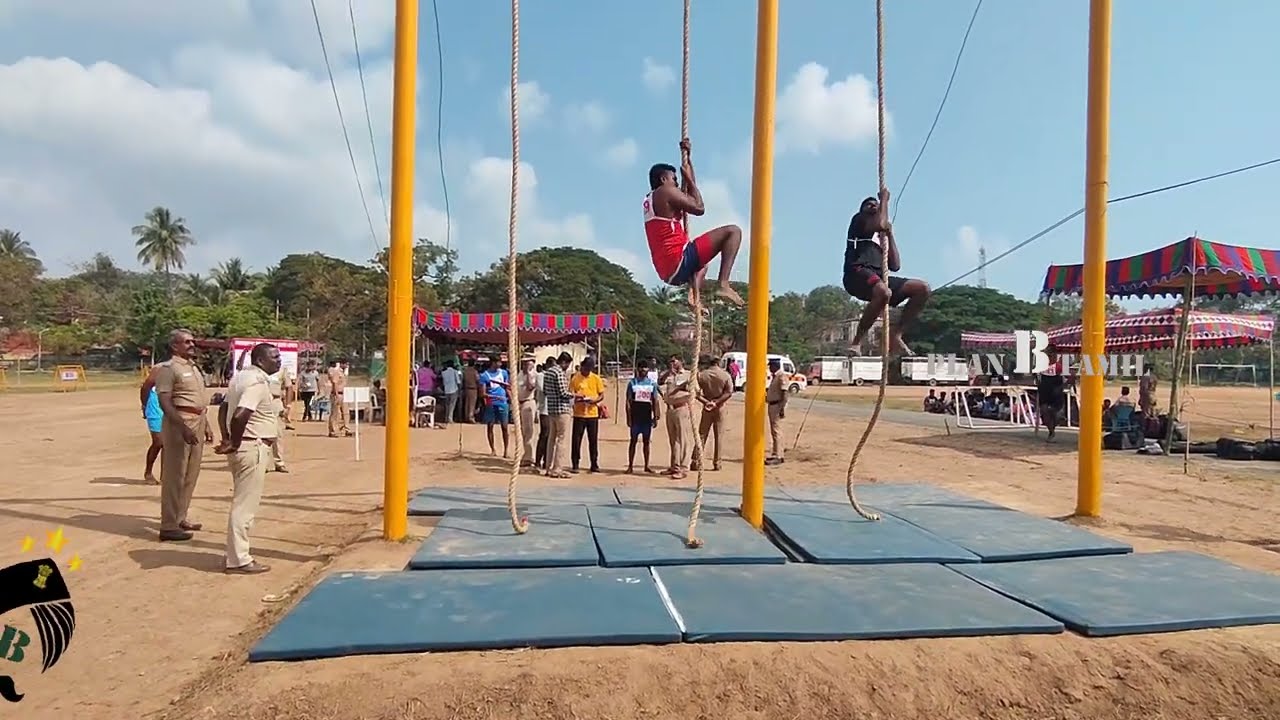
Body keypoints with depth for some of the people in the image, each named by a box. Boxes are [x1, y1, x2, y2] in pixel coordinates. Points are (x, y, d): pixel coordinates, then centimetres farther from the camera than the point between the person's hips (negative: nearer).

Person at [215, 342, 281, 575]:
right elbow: (239, 416, -30)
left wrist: (229, 440, 16)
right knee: (245, 505, -2)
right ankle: (238, 561, 6)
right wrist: (235, 444, -16)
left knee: (243, 503, 18)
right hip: (253, 448, -10)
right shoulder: (258, 382, -18)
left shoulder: (241, 376, 13)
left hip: (244, 448, 10)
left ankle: (238, 554, 27)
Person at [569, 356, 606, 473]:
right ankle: (574, 465, 8)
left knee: (593, 440, 7)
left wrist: (595, 400, -14)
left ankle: (594, 464, 16)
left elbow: (602, 395, 6)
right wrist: (577, 397, -21)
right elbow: (570, 394, 0)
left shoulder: (596, 378, 5)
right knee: (576, 440, 0)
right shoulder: (575, 378, 0)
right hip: (579, 414, -1)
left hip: (593, 413, 2)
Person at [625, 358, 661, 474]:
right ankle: (630, 466, 7)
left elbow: (655, 401, 6)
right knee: (633, 440, 3)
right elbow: (628, 401, -2)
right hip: (635, 417, -2)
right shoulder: (632, 383, -2)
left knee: (646, 441, 9)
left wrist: (656, 416, 0)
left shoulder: (652, 383, 4)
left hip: (647, 417, 2)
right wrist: (629, 418, -8)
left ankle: (646, 466, 16)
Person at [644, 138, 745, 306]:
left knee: (703, 263, 45)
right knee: (733, 231, -6)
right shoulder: (666, 191, -3)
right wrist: (689, 179, 6)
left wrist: (687, 158, 37)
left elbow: (686, 190, 35)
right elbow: (699, 208, -6)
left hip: (668, 271, 9)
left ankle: (694, 296, 13)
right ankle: (724, 285, -18)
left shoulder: (650, 200, 24)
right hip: (679, 261, -9)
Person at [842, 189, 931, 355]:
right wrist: (884, 198, 8)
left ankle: (895, 335, -2)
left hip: (879, 276, 7)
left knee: (923, 288, -5)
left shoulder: (881, 237, 34)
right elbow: (880, 224, -8)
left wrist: (889, 234, 20)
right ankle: (857, 342, -27)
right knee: (884, 292, -39)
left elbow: (895, 266, 22)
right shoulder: (858, 220, 15)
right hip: (858, 273, -7)